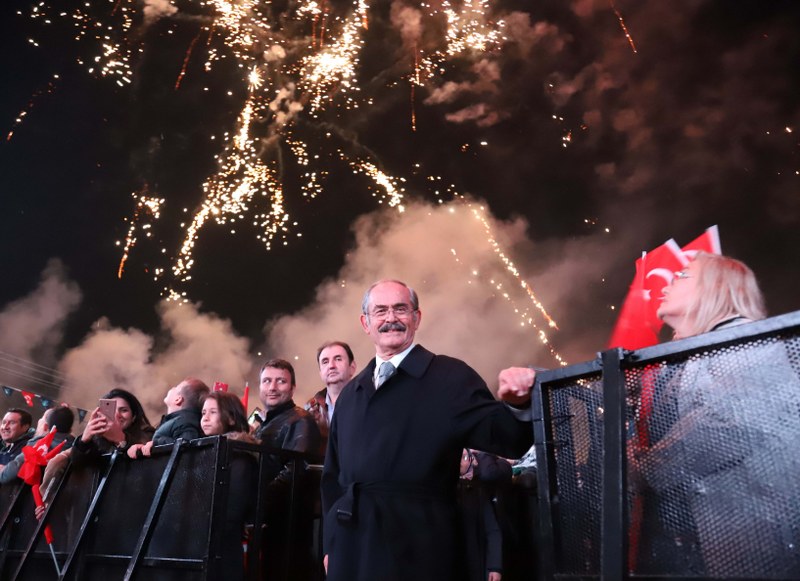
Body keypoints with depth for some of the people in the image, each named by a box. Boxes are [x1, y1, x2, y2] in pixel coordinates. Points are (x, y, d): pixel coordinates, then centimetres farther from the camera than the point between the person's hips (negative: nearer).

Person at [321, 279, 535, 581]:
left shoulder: (451, 377, -4)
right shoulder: (350, 393, 11)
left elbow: (508, 439, -11)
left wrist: (517, 405, -30)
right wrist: (331, 543, 12)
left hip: (418, 553, -4)